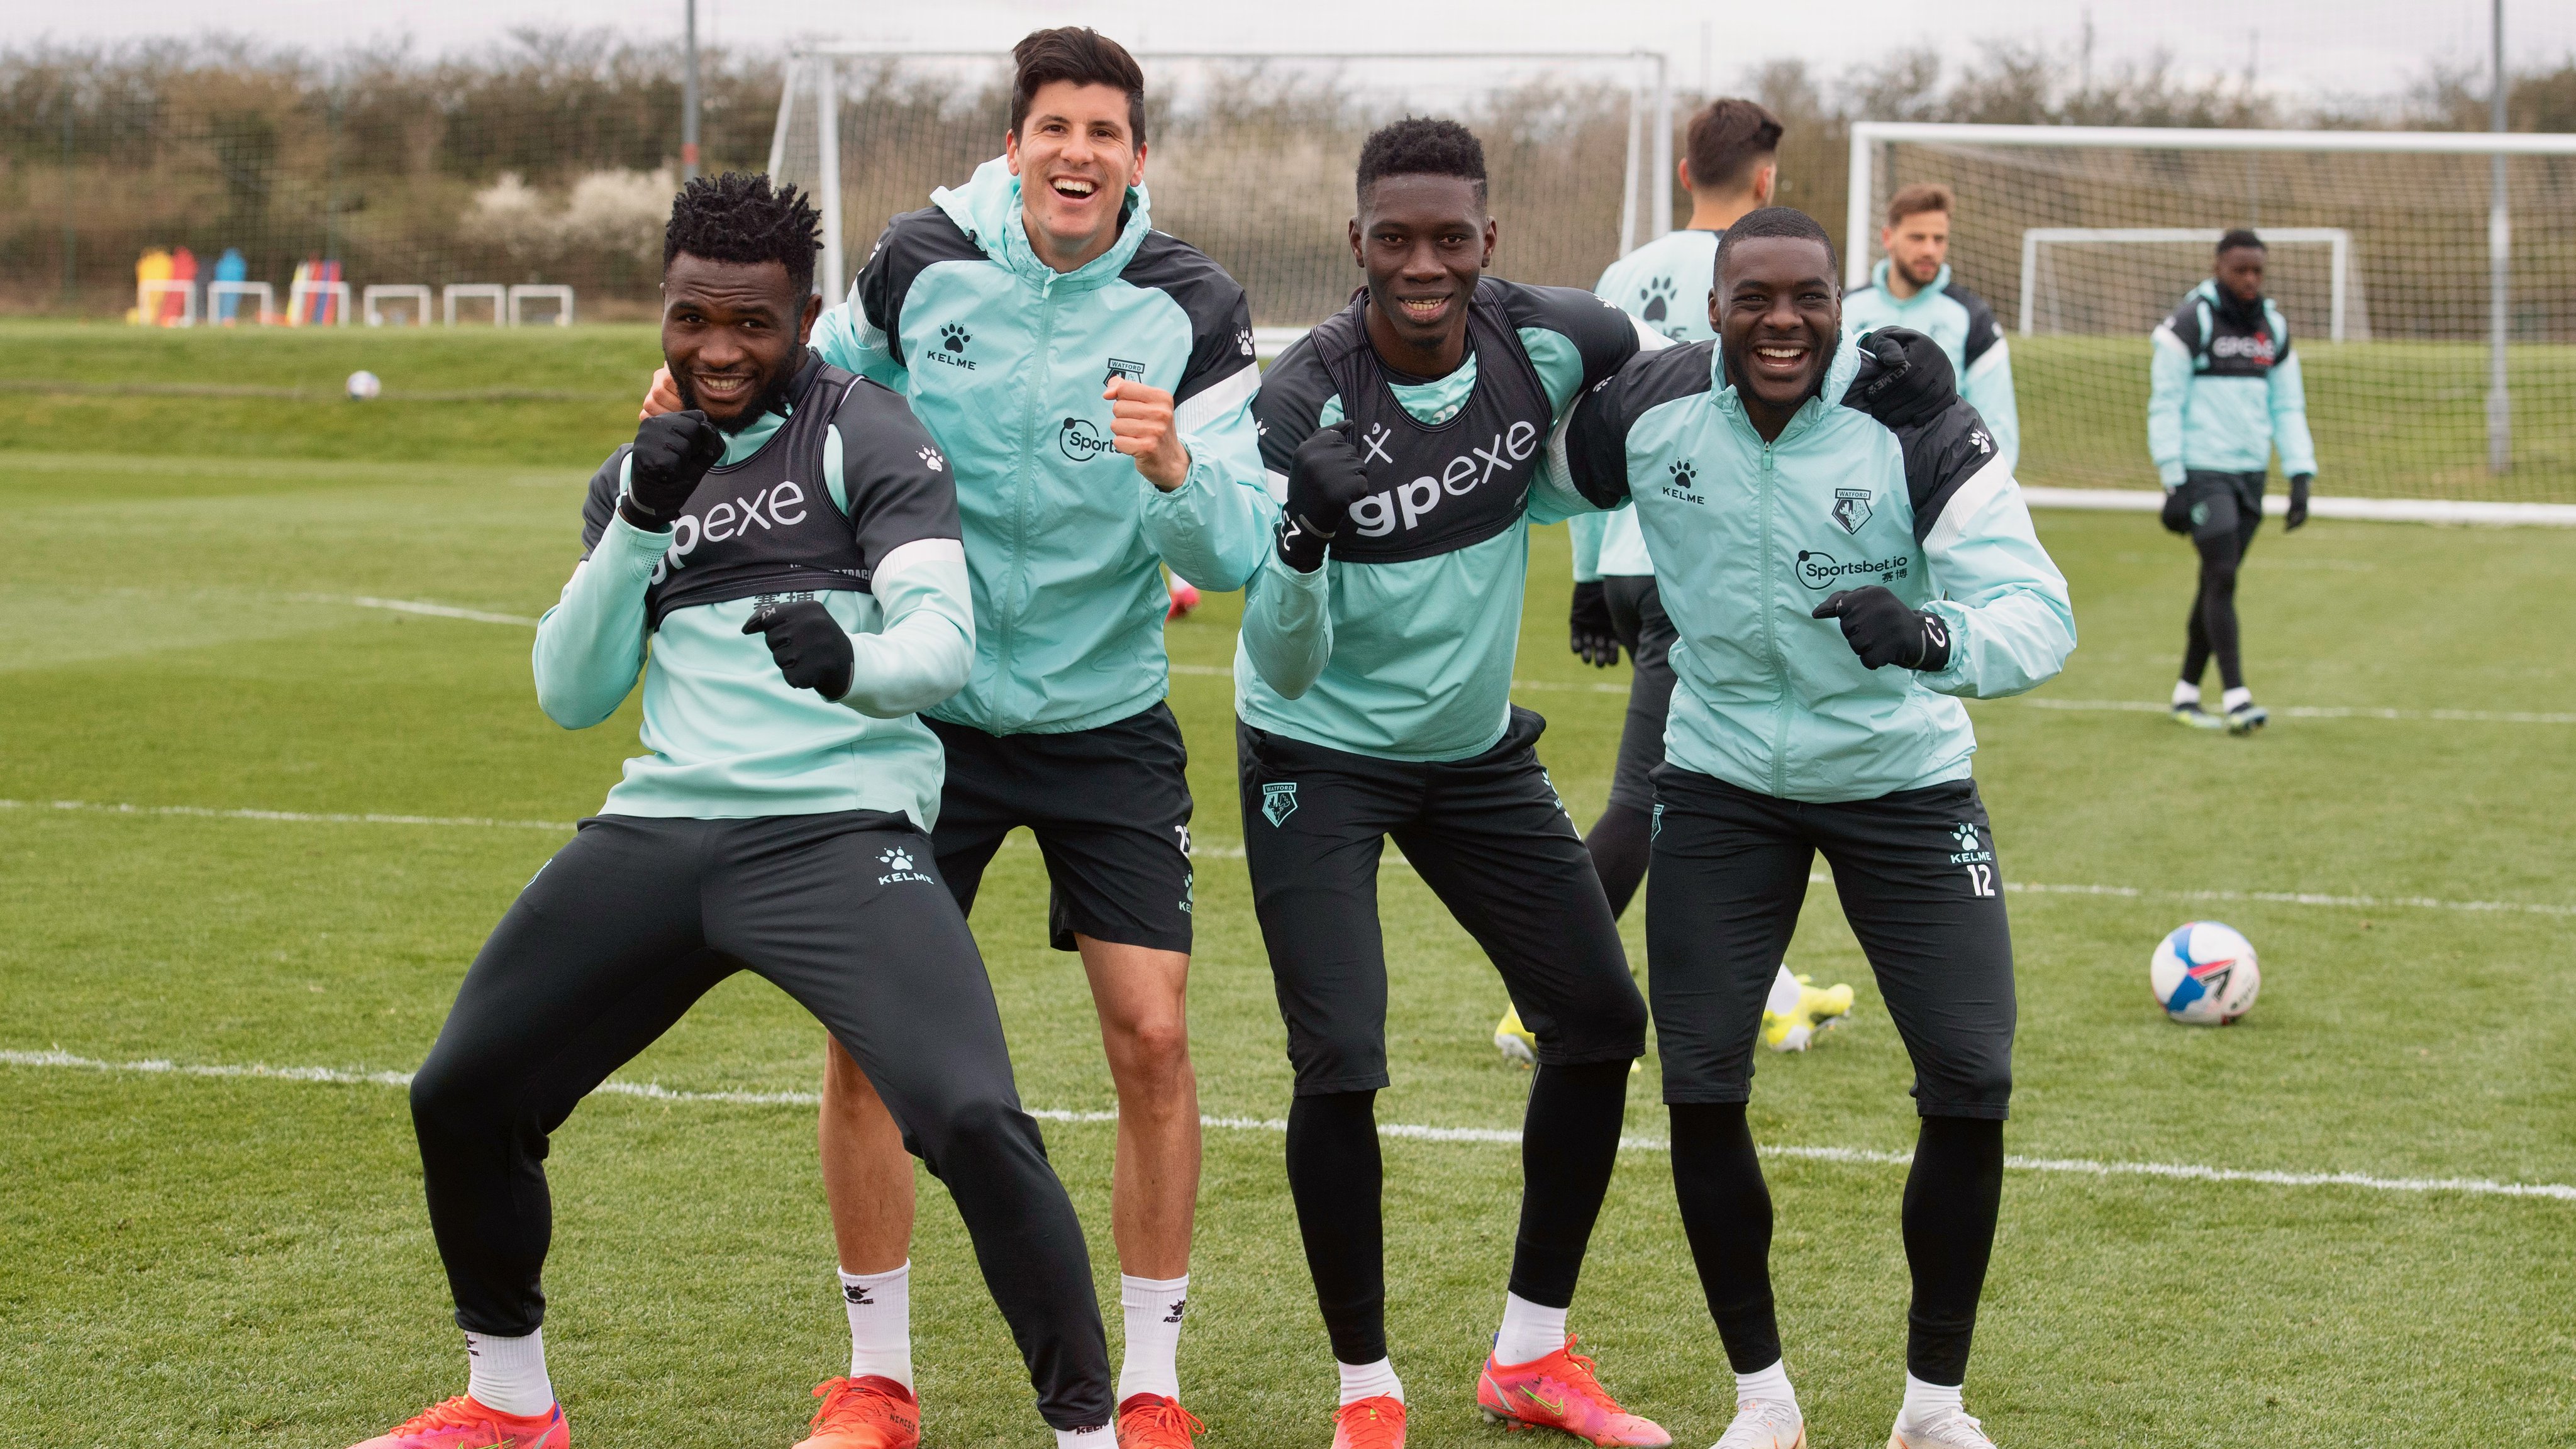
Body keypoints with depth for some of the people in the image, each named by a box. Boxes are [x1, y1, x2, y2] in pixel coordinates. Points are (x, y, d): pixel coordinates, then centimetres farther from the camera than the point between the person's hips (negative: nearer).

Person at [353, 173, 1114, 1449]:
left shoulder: (862, 435, -1)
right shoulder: (635, 475, 17)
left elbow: (944, 638, -13)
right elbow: (570, 697, 10)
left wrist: (855, 663, -37)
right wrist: (636, 525, -4)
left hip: (837, 830, -6)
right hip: (659, 827, 6)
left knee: (972, 1118, -25)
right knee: (459, 1100, 11)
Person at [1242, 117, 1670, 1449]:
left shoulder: (1547, 341, -15)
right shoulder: (1304, 402, -25)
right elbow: (1287, 662, -25)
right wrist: (1303, 543, -43)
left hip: (1475, 749, 5)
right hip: (1321, 756, -5)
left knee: (1601, 1021, 5)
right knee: (1340, 1067, -15)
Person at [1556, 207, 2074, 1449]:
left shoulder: (1916, 432, -22)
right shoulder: (1649, 409, -12)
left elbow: (2039, 613, -32)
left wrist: (1930, 635, -49)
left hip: (1902, 779, -1)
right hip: (1723, 778, 2)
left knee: (1971, 1086, -7)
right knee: (1700, 1088, -4)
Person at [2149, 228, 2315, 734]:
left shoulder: (2273, 327, 12)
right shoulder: (2191, 322, -6)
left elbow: (2288, 407, 16)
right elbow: (2164, 405, -7)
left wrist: (2301, 476, 6)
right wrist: (2174, 481, -12)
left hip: (2250, 473, 6)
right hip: (2202, 470, -6)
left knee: (2216, 582, 9)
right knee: (2222, 575, -13)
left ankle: (2187, 691, 19)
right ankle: (2235, 698, -15)